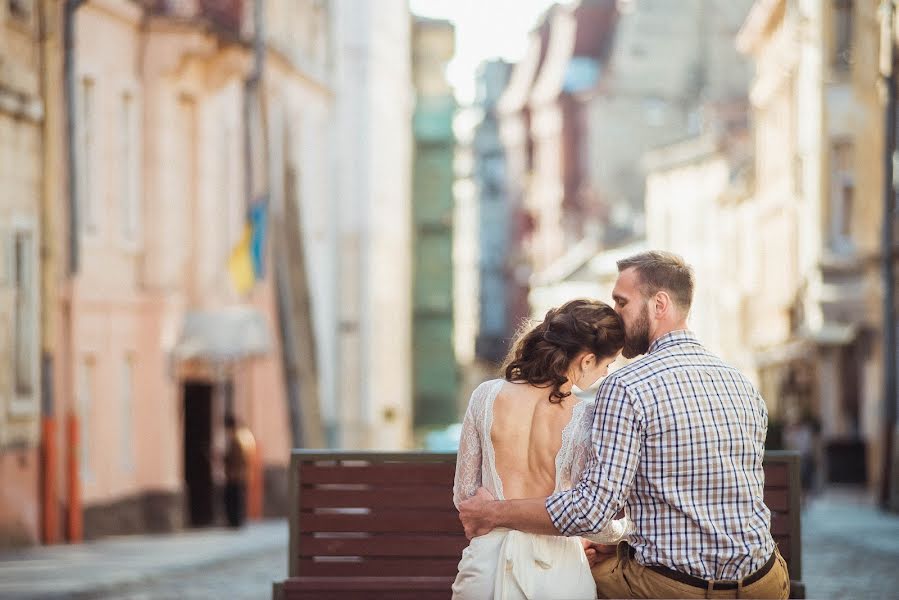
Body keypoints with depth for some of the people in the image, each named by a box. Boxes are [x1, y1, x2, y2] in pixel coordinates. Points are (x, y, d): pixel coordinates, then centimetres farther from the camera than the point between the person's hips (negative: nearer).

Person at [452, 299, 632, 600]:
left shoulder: (486, 396, -3)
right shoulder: (584, 417, -13)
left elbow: (464, 494, 6)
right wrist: (626, 527, 13)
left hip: (488, 562, 2)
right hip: (556, 571, -2)